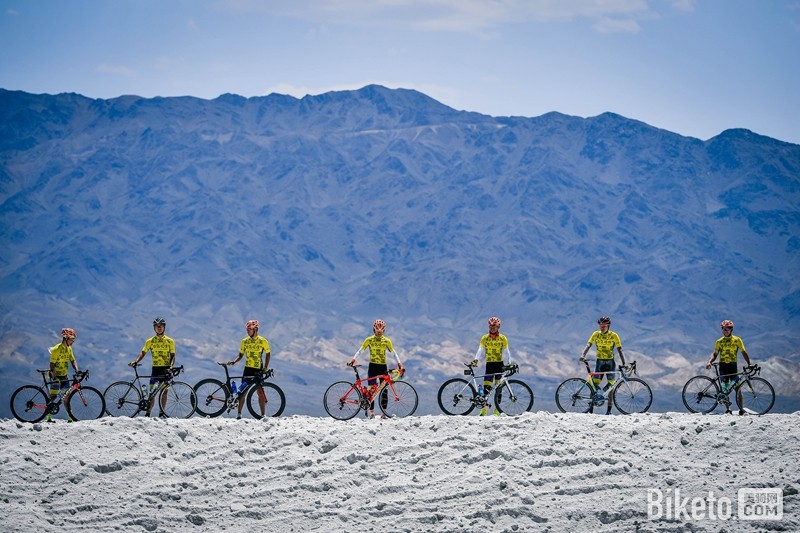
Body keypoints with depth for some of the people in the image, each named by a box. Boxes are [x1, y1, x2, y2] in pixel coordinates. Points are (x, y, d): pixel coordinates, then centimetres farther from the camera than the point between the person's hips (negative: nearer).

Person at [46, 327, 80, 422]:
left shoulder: (69, 348, 5)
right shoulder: (56, 349, -18)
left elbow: (73, 360, 9)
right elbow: (52, 364, -20)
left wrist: (76, 370, -9)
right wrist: (54, 377, -27)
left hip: (64, 376, 7)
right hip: (56, 375, -7)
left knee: (66, 396, 6)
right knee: (53, 396, -10)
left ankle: (70, 417, 8)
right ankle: (48, 416, -4)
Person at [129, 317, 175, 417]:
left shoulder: (169, 341, 4)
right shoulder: (150, 341, 5)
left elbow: (172, 356, 3)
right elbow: (143, 353, 0)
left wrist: (171, 367, -14)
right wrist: (135, 361, -17)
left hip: (166, 369, 0)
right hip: (155, 368, 0)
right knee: (152, 392, -7)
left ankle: (162, 413, 9)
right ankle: (148, 413, -4)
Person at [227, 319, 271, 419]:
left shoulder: (263, 341, -4)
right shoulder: (245, 341, 3)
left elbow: (267, 354, 5)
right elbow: (240, 355, 9)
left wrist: (265, 368, -2)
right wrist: (234, 362, -9)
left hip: (258, 370, -2)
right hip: (248, 369, 2)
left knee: (260, 392, 0)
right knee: (242, 392, -4)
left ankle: (263, 415, 8)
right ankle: (239, 414, 2)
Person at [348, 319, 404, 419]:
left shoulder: (387, 341, 0)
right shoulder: (369, 340, -1)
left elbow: (393, 353, 1)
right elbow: (360, 351, 0)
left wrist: (399, 363, -10)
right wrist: (353, 360, -13)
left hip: (383, 367, 1)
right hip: (372, 366, -1)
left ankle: (384, 413, 4)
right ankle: (371, 412, 3)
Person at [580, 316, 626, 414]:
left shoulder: (614, 336, -6)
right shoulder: (596, 334, -2)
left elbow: (619, 350, -6)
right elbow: (588, 345, -14)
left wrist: (623, 364, -15)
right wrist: (583, 355, -32)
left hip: (610, 362, -1)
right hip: (599, 361, 1)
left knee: (610, 386, -3)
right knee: (595, 384, -8)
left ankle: (609, 409, 3)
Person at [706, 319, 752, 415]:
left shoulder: (737, 340, 2)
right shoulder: (719, 341, 6)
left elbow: (743, 352, 3)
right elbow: (715, 354, 7)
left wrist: (749, 363, -6)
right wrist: (709, 362, -11)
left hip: (733, 365, -1)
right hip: (723, 365, 2)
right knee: (724, 388, -3)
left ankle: (741, 409, -4)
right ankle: (727, 409, 0)